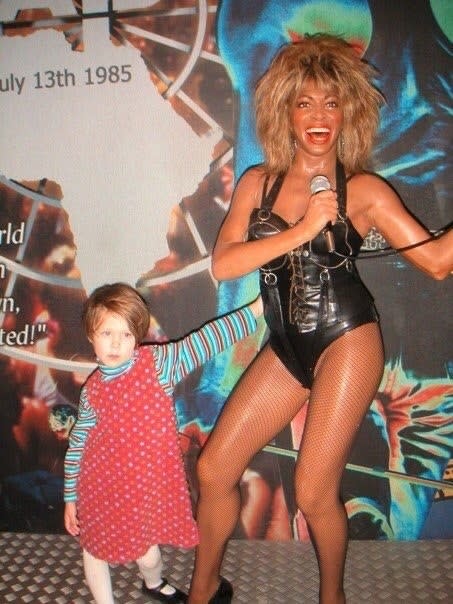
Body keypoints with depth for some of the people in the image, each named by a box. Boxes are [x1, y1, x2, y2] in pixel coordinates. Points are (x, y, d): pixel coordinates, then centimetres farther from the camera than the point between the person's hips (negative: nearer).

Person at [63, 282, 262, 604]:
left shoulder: (158, 362, -12)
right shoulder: (92, 390, -8)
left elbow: (203, 342, -16)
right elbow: (78, 443, 1)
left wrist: (253, 311, -21)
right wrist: (71, 497, 5)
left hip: (149, 484, 0)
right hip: (103, 488, 0)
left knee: (148, 551, 17)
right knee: (95, 549, 15)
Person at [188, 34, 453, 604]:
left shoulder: (364, 190, -1)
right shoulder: (257, 183, 7)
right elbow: (222, 263, -7)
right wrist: (302, 229, -15)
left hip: (347, 342, -4)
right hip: (286, 348, 4)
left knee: (314, 492, -2)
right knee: (213, 469, 7)